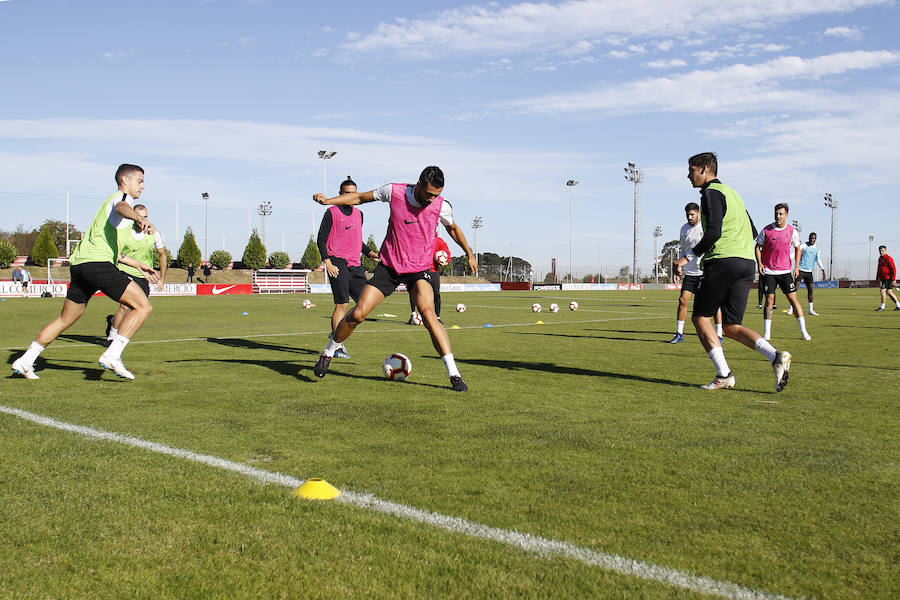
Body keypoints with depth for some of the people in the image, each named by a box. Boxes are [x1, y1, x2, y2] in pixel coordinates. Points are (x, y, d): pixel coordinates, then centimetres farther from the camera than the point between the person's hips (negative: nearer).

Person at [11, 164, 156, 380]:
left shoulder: (110, 200, 32)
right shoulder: (121, 197, 3)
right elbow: (121, 207, -27)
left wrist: (140, 267, 38)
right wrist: (140, 219, -47)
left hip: (79, 264, 10)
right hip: (98, 263, -10)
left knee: (65, 319, 20)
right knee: (143, 307, -11)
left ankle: (25, 361, 24)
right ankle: (112, 355, -18)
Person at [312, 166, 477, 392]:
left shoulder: (441, 206, -9)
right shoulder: (394, 191, -11)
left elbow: (453, 229, 14)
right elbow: (359, 197, 3)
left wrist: (470, 254, 22)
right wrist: (328, 200, -9)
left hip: (419, 269, -1)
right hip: (389, 265, 1)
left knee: (428, 313, -25)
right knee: (357, 314, -6)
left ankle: (454, 374, -22)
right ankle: (328, 353, 21)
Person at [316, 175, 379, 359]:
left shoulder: (359, 214, 18)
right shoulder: (332, 212, 0)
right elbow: (321, 239, -3)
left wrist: (369, 252, 12)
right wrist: (327, 263, -13)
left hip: (355, 265, 7)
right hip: (337, 263, -6)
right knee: (342, 304, -10)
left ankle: (336, 334, 12)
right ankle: (338, 346, -3)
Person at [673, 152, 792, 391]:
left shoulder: (711, 193, -4)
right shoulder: (730, 192, 25)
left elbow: (713, 232, -16)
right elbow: (752, 231, 25)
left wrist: (689, 256, -11)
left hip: (722, 261, -8)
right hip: (747, 264, 9)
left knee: (700, 318, 4)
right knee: (731, 327, 8)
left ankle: (724, 375, -4)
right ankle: (776, 357, -12)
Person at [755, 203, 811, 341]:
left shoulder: (792, 231, 1)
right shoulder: (767, 230, -2)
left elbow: (797, 249, 13)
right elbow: (758, 247, 7)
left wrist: (796, 267, 3)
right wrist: (759, 263, -6)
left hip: (785, 271, 1)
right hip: (768, 271, -1)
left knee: (793, 298, -3)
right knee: (769, 299, -3)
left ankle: (804, 331, 3)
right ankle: (767, 333, 3)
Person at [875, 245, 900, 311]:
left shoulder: (888, 258, -12)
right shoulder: (880, 259, 16)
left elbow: (893, 269, -15)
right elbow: (879, 269, 26)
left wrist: (893, 279, -19)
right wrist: (878, 278, 23)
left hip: (887, 278, -9)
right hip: (883, 278, 9)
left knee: (883, 290, -12)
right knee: (889, 292, 10)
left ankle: (882, 307, -8)